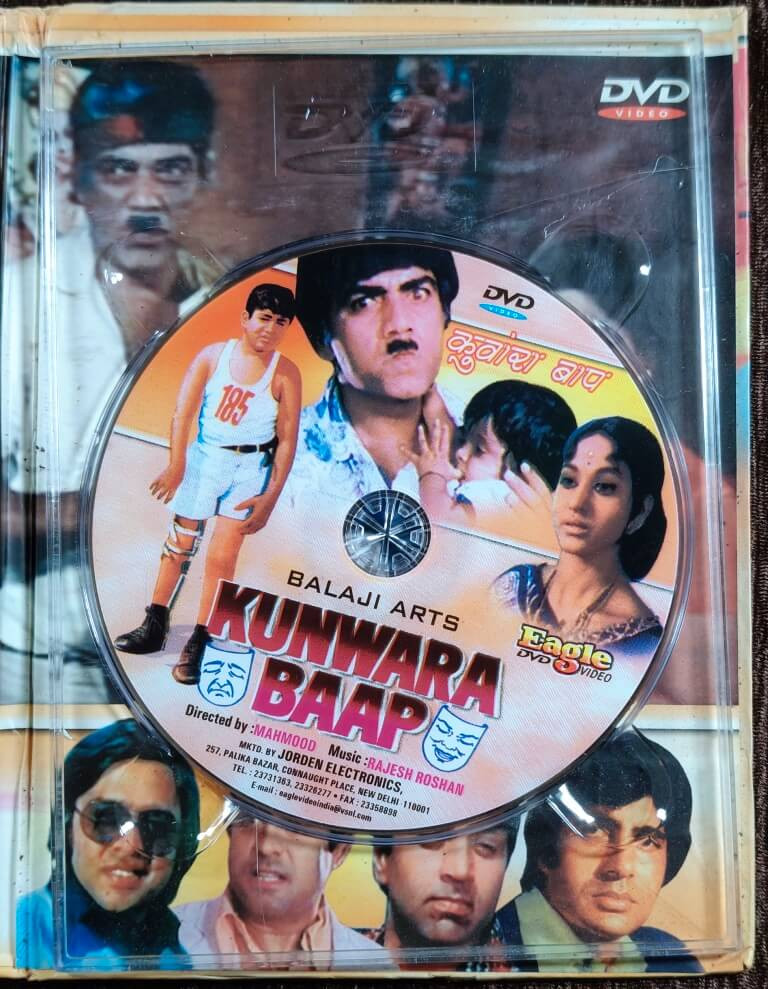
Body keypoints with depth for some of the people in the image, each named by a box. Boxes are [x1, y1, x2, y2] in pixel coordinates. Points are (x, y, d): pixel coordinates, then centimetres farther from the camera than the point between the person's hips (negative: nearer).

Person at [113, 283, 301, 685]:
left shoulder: (285, 373, -6)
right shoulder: (212, 356, -4)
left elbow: (288, 439, -5)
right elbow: (183, 413, -11)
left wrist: (271, 496, -9)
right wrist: (177, 464, -21)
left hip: (251, 465, -2)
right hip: (204, 455, 2)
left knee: (222, 555, -9)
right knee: (179, 543, 12)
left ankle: (199, 642, 4)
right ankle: (155, 626, 29)